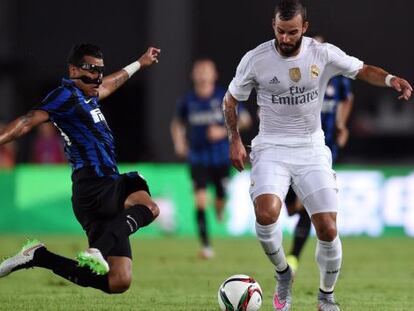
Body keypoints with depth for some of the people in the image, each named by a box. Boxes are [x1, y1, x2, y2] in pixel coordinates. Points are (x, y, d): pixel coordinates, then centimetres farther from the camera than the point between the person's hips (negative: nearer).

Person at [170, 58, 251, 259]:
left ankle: (219, 208, 38)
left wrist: (223, 131, -13)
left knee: (221, 201, -3)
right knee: (200, 201, -11)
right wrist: (178, 141, 1)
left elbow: (244, 119, 0)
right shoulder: (187, 101, 2)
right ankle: (205, 245, -6)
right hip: (197, 158, 1)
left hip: (221, 157, -1)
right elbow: (177, 123, 18)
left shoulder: (225, 97, -4)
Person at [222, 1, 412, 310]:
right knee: (266, 214, -28)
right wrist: (235, 140, 1)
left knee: (328, 229, -8)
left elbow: (363, 70, 3)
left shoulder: (323, 54, -6)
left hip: (312, 149, 1)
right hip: (272, 149, -1)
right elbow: (230, 99, 8)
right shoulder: (255, 60, -8)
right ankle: (283, 273, 2)